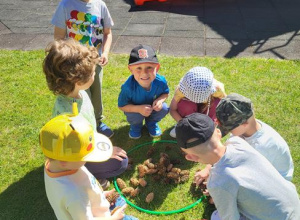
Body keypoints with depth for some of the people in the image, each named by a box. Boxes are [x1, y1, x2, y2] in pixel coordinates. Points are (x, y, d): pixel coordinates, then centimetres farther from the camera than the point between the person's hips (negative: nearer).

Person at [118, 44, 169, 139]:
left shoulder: (160, 81, -28)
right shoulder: (128, 87, -36)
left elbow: (165, 93, -5)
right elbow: (121, 106, -23)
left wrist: (160, 100, -29)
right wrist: (139, 109, -38)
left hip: (153, 107, 3)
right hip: (135, 109, -2)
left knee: (164, 108, -23)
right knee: (135, 116, -32)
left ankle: (151, 122, 12)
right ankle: (136, 125, 9)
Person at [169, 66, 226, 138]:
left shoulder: (217, 88, -35)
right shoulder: (181, 90, -34)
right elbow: (172, 110, -25)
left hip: (207, 109, 1)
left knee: (218, 103, -33)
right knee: (185, 105, -36)